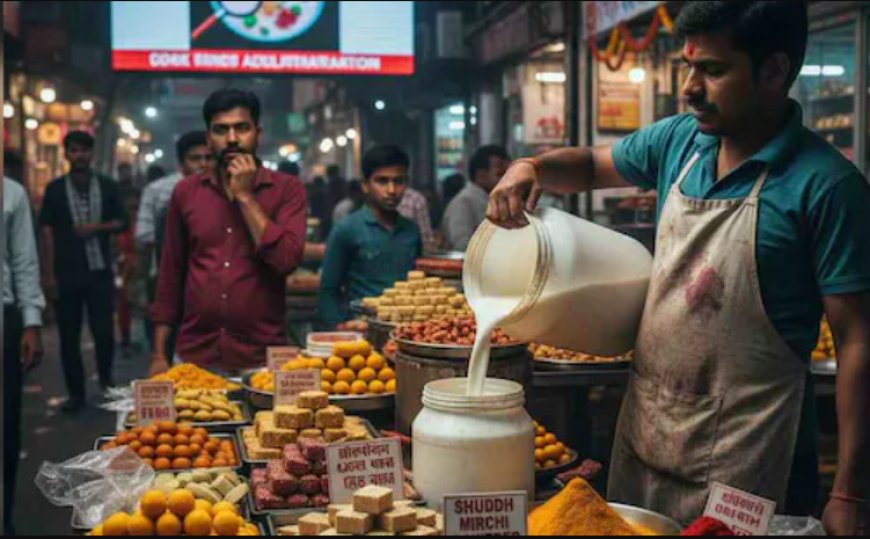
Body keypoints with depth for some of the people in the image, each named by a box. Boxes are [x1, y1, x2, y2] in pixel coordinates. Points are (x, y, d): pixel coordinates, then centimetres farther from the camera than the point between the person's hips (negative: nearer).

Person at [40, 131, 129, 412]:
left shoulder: (107, 186, 6)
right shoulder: (55, 189, 3)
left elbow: (122, 223, 9)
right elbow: (47, 232, 1)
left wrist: (98, 227, -11)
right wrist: (49, 274, -4)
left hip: (100, 272, 0)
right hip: (67, 275, 0)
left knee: (104, 332, -3)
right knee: (69, 336, 5)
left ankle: (106, 380, 23)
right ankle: (76, 393, 16)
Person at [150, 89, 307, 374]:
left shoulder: (286, 189, -1)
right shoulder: (186, 191, 6)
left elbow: (286, 260, -15)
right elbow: (170, 275, 9)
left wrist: (245, 196, -12)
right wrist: (159, 354, 5)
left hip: (262, 360, -2)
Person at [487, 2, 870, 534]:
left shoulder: (826, 185, -16)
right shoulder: (679, 140, 2)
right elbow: (591, 165, 19)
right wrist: (531, 167, -3)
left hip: (746, 461, -6)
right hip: (643, 436, 6)